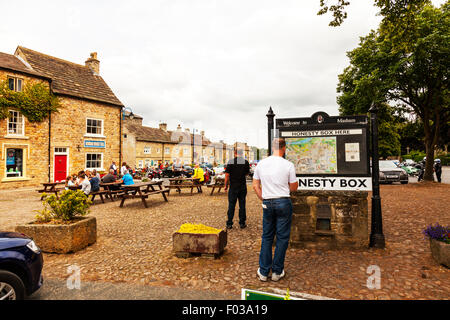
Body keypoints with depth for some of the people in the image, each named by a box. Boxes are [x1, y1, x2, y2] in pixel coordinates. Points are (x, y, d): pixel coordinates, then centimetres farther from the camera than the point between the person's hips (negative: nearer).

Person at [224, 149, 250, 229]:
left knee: (231, 205, 5)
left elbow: (227, 175, -9)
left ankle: (229, 224, 10)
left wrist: (226, 185, 0)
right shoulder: (246, 162, -2)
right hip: (243, 187, 2)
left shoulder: (231, 162, -10)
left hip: (233, 186, -2)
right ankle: (242, 223, 15)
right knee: (242, 205, 10)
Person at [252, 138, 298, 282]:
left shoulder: (261, 163, 3)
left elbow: (255, 185, 8)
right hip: (284, 202, -3)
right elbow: (294, 188, -1)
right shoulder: (288, 165, -8)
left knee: (267, 237, 13)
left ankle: (263, 272, 19)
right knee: (282, 237, 9)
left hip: (267, 203, 3)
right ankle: (277, 272, 19)